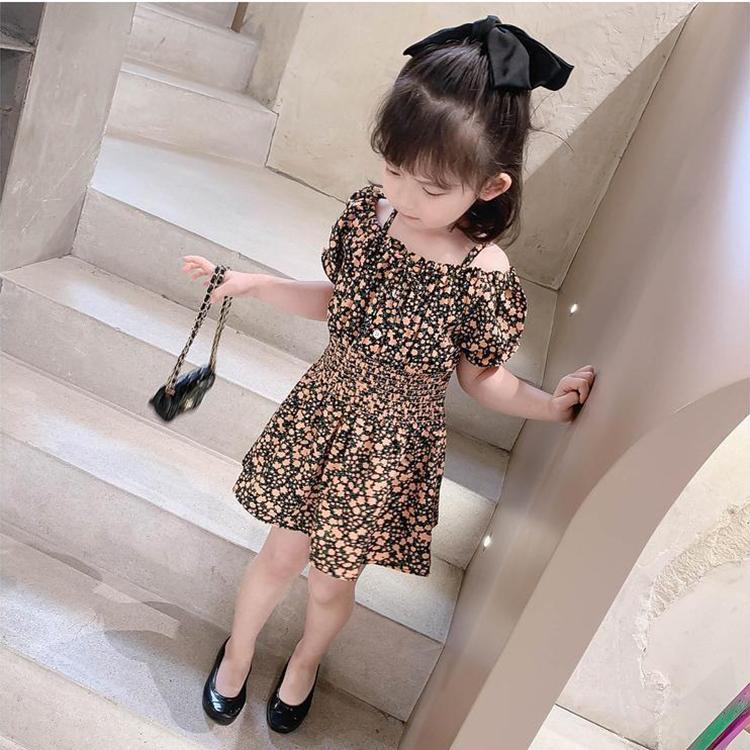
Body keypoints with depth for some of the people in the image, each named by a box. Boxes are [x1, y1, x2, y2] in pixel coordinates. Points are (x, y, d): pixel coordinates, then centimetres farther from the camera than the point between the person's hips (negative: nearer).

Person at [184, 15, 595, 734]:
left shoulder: (485, 275, -22)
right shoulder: (367, 209, -12)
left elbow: (482, 376, -8)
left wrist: (549, 404, -22)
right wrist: (251, 283, -2)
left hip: (394, 445, -2)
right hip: (322, 414, 2)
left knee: (332, 584, 17)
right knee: (281, 555, 17)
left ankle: (304, 662, 53)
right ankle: (237, 653, 50)